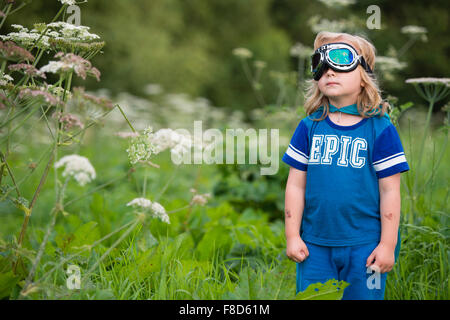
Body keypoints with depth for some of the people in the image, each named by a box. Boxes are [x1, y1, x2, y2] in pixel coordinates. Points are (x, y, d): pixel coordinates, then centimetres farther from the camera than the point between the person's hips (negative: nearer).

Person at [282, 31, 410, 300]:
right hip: (315, 246, 2)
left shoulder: (380, 129, -4)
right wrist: (292, 236, 3)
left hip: (365, 245, -2)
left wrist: (387, 244, -5)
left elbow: (390, 191, -4)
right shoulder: (309, 127, 3)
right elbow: (296, 185, 6)